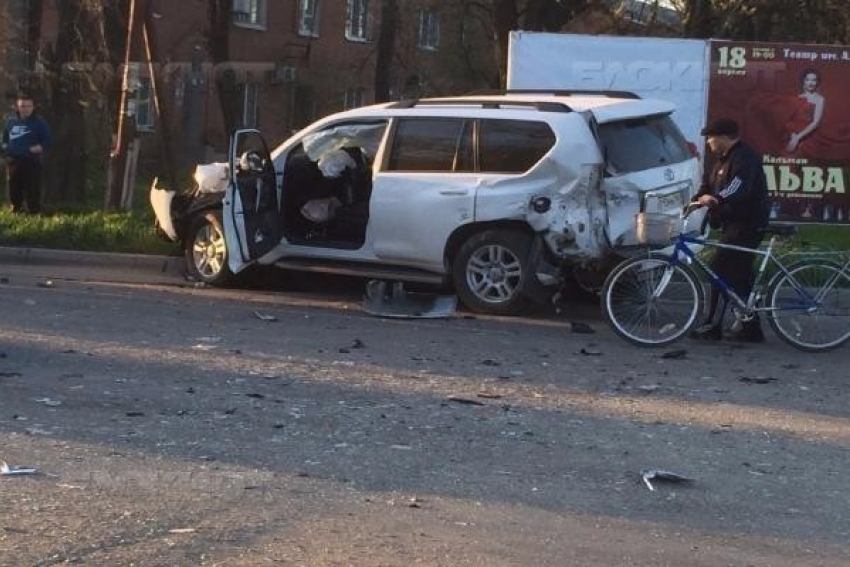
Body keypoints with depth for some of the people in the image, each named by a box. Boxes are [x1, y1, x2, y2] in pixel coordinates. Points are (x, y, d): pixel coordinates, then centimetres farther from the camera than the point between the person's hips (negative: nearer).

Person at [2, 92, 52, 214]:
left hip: (31, 162, -5)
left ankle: (34, 214, 2)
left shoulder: (38, 123, -2)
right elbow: (5, 138, 26)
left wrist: (39, 148, -17)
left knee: (32, 191, -5)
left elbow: (47, 141, -2)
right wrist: (5, 146, 7)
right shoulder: (11, 122, 12)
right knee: (14, 190, 12)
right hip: (13, 161, 5)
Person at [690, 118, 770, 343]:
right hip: (735, 223, 11)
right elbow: (710, 186, 18)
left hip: (746, 224, -11)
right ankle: (751, 329, 15)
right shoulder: (725, 159, 17)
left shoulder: (744, 157, -15)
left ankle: (713, 325, -8)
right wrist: (696, 200, 0)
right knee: (741, 274, 11)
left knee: (721, 270, -11)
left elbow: (739, 188, -32)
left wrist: (716, 198, -47)